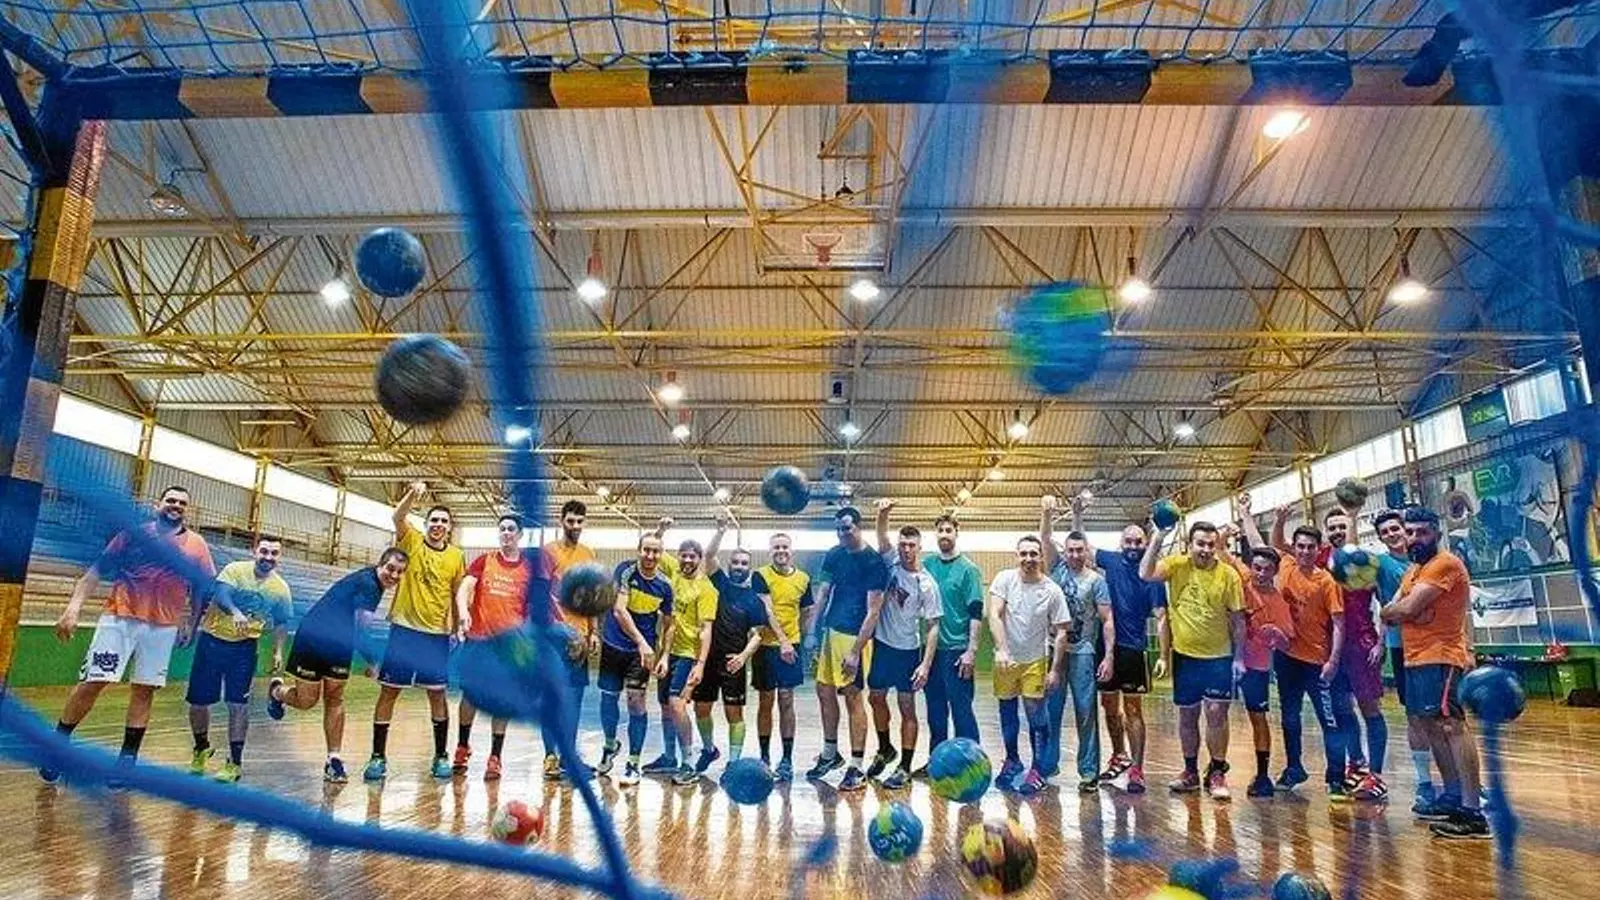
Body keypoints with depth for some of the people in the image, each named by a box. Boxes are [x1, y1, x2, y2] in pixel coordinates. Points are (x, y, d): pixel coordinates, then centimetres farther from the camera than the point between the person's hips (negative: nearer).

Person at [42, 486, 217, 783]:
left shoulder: (197, 545, 7)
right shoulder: (134, 534, 5)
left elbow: (204, 588, 11)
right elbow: (96, 572, 2)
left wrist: (189, 622, 7)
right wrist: (73, 608, -8)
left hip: (163, 627, 1)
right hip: (119, 618, -1)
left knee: (144, 690, 5)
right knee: (92, 682, -2)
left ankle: (128, 758, 14)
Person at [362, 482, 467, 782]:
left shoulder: (457, 556, 5)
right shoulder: (411, 541, 0)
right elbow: (398, 517, -19)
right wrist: (413, 494, -37)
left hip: (437, 634, 1)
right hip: (404, 629, -1)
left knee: (437, 694, 6)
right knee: (388, 691, 2)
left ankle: (441, 757, 17)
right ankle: (378, 757, 13)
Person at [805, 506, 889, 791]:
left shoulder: (874, 562, -12)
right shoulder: (834, 556, 8)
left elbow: (872, 610, -14)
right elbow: (822, 594, 12)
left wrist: (856, 651, -18)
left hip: (854, 636, -7)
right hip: (831, 632, 7)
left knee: (853, 697, -4)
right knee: (824, 691, 13)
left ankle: (857, 769, 5)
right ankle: (830, 754, 31)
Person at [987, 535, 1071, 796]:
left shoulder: (1053, 591, -9)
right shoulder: (1005, 579, -10)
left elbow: (1060, 632, -5)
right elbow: (994, 615, -17)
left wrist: (1055, 669, -8)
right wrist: (1001, 650, -28)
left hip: (1035, 660, -1)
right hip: (1006, 659, 1)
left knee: (1036, 714, -2)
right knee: (1008, 713, 14)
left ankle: (1037, 770, 11)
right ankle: (1012, 762, 32)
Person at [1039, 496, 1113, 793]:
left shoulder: (1096, 580, -1)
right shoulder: (1058, 568, 6)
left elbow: (1107, 620, -4)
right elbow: (1045, 539, -7)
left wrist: (1108, 656, -12)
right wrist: (1047, 514, -25)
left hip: (1083, 653, -2)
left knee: (1086, 713, 0)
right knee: (1050, 711, 8)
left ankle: (1089, 771, 7)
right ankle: (1047, 765, 18)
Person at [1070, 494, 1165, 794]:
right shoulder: (1111, 561, 4)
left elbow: (1160, 615, -10)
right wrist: (1077, 513, 1)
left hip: (1134, 649, -4)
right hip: (1106, 645, 4)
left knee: (1132, 709, -2)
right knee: (1110, 707, 14)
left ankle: (1136, 769, 2)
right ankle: (1119, 757, 31)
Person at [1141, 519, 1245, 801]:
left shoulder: (1228, 574, -7)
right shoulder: (1177, 565, -5)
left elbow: (1237, 618, -1)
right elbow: (1145, 574, -22)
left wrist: (1239, 657, -3)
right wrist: (1159, 536, -25)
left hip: (1219, 656, -2)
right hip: (1184, 654, 2)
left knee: (1216, 712, -5)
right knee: (1187, 715, 11)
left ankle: (1217, 773, 10)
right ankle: (1191, 771, 25)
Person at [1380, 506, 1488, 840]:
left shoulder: (1445, 564, -12)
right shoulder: (1413, 570, 19)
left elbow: (1407, 608, -20)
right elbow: (1387, 613, 10)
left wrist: (1398, 608, 2)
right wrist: (1405, 609, -11)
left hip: (1440, 659, -11)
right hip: (1415, 660, 11)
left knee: (1450, 725, -17)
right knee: (1428, 725, 16)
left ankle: (1472, 812, -20)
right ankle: (1453, 796, 27)